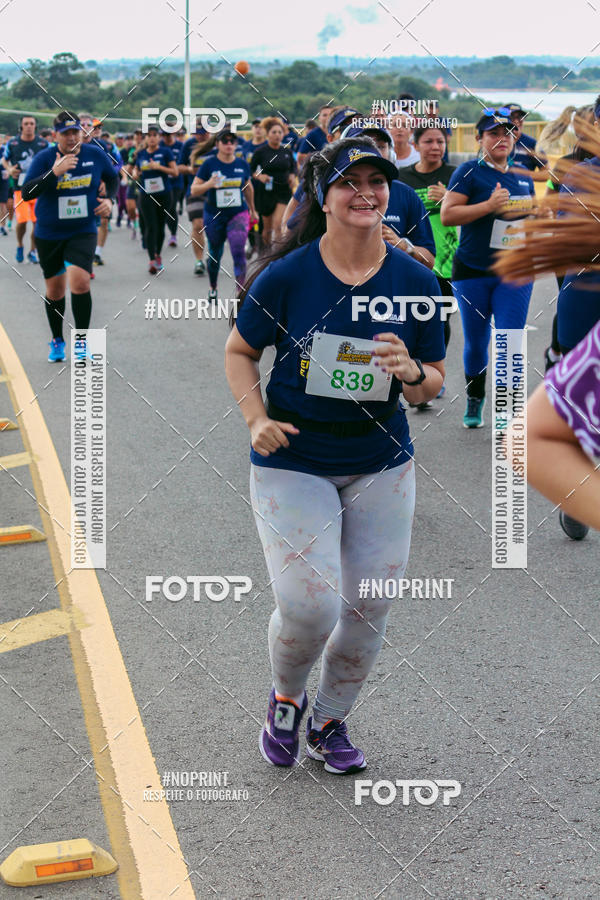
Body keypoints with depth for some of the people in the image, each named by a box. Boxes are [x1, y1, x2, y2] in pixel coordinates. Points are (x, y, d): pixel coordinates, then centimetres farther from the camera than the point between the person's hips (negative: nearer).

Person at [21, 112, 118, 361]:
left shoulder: (95, 154, -3)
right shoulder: (44, 158, -10)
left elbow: (112, 178, 17)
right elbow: (26, 193, -22)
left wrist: (109, 199, -1)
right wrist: (54, 172, -33)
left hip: (83, 231, 0)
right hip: (49, 234, 0)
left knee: (80, 282, -20)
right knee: (54, 290, 10)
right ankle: (57, 341, 30)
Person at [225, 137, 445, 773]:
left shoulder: (415, 281, -3)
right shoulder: (286, 276, -10)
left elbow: (434, 382, 5)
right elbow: (239, 351, 4)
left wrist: (410, 372, -18)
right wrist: (257, 419, -11)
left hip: (381, 466, 3)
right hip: (292, 464, -3)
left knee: (368, 610, 8)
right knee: (309, 607, -13)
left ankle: (330, 720, 35)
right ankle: (285, 699, 21)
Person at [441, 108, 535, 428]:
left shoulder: (523, 178, 10)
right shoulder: (470, 172, -5)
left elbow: (534, 213, 27)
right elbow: (447, 214, -15)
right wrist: (489, 206, -20)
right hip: (472, 272, -3)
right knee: (476, 342, 9)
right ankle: (474, 403, 29)